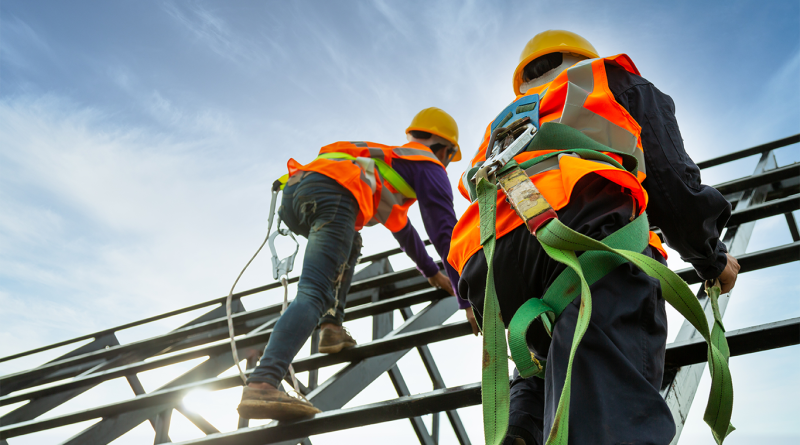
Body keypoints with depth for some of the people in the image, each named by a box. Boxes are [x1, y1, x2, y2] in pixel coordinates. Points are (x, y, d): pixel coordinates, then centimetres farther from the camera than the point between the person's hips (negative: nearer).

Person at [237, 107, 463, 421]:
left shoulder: (388, 159, 43)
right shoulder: (429, 165, 21)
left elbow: (400, 227, 54)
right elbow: (445, 231, 11)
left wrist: (431, 272, 61)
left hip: (292, 190, 8)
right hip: (333, 195, -8)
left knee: (350, 243, 34)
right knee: (314, 296, -19)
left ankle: (331, 327, 16)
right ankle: (261, 385, -37)